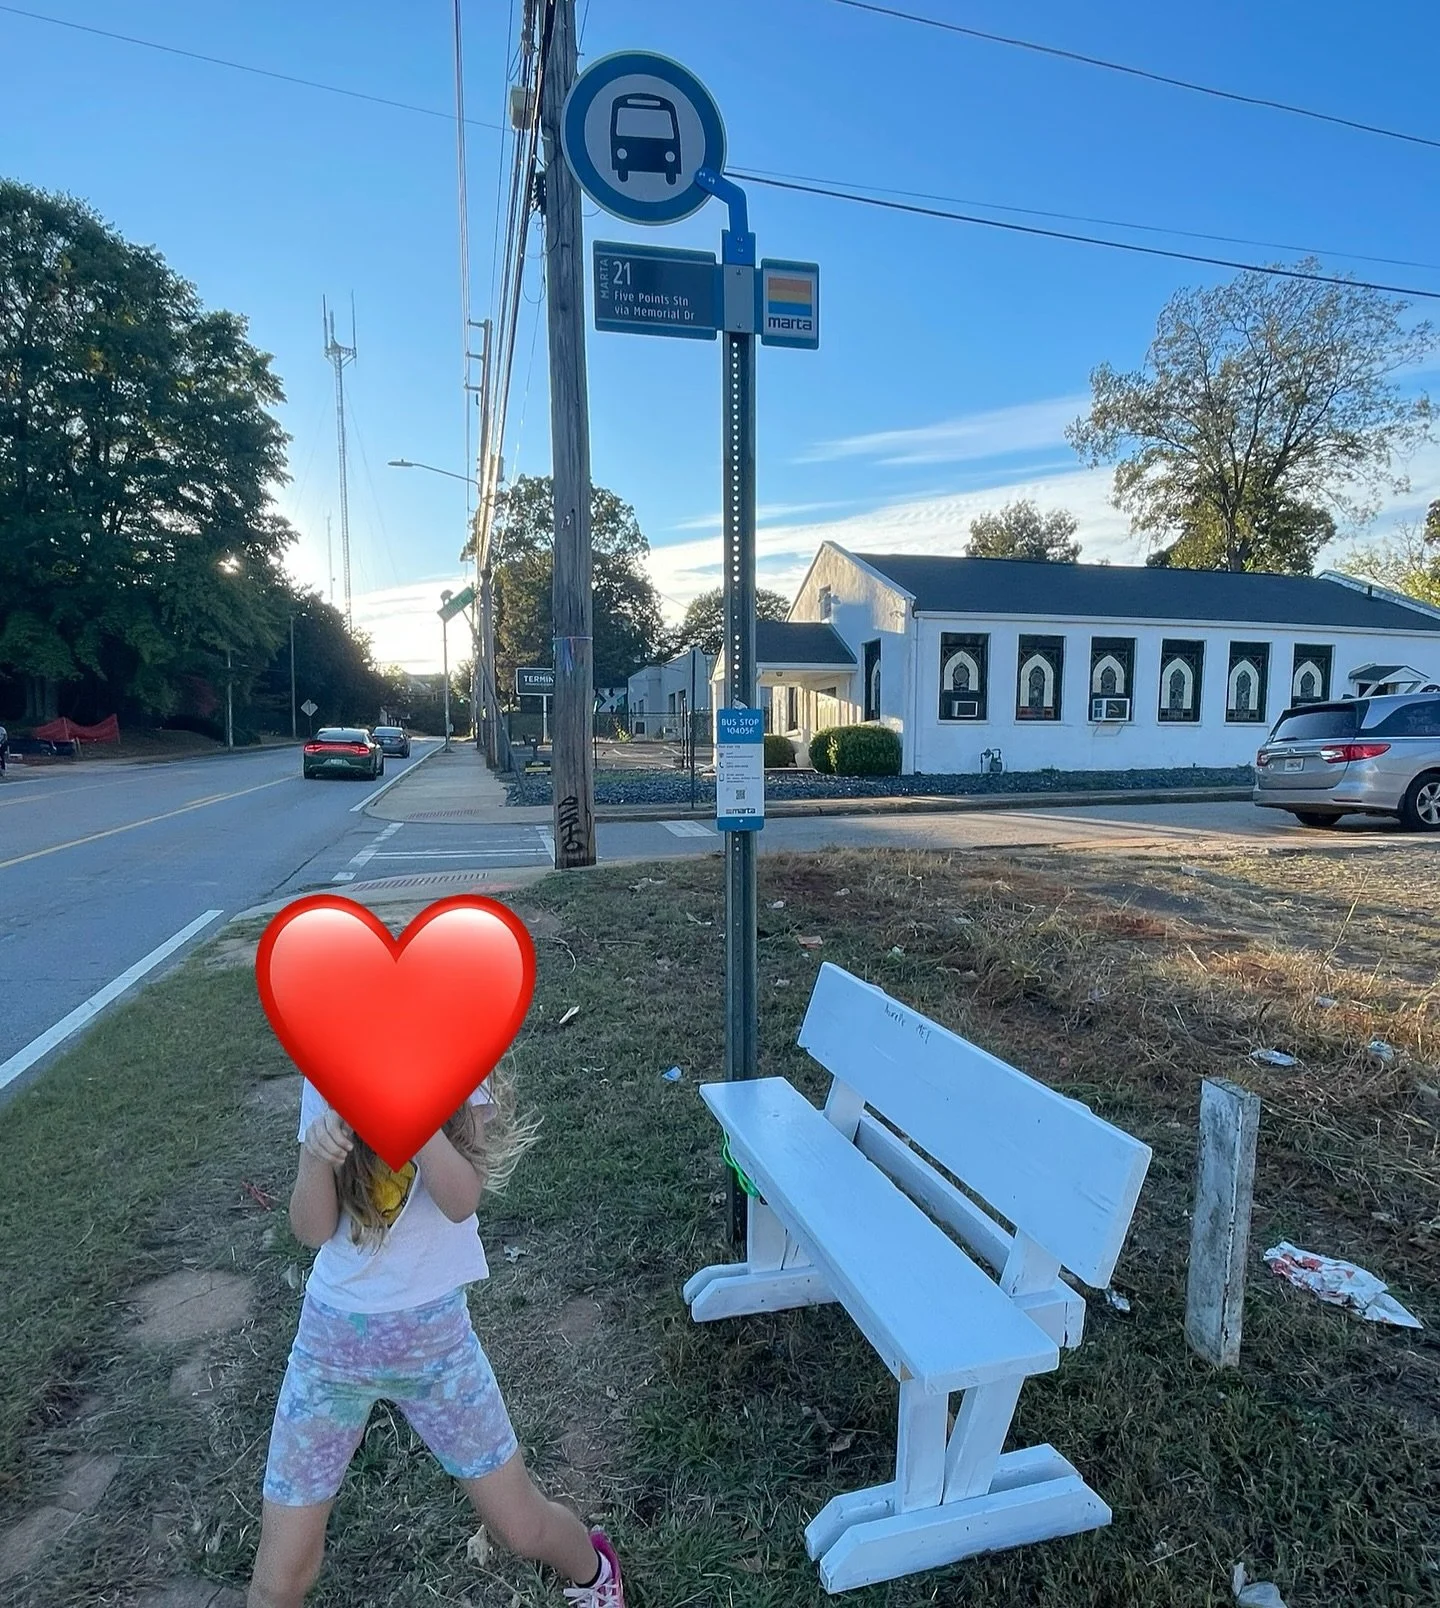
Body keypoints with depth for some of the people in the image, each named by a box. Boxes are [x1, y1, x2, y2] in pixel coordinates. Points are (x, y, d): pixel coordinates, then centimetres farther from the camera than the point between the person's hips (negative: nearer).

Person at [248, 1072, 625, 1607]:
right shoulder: (326, 1083, -7)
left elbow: (462, 1200, -26)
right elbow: (311, 1230, -10)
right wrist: (317, 1157, -31)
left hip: (435, 1332, -1)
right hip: (333, 1336, 1)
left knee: (521, 1528, 10)